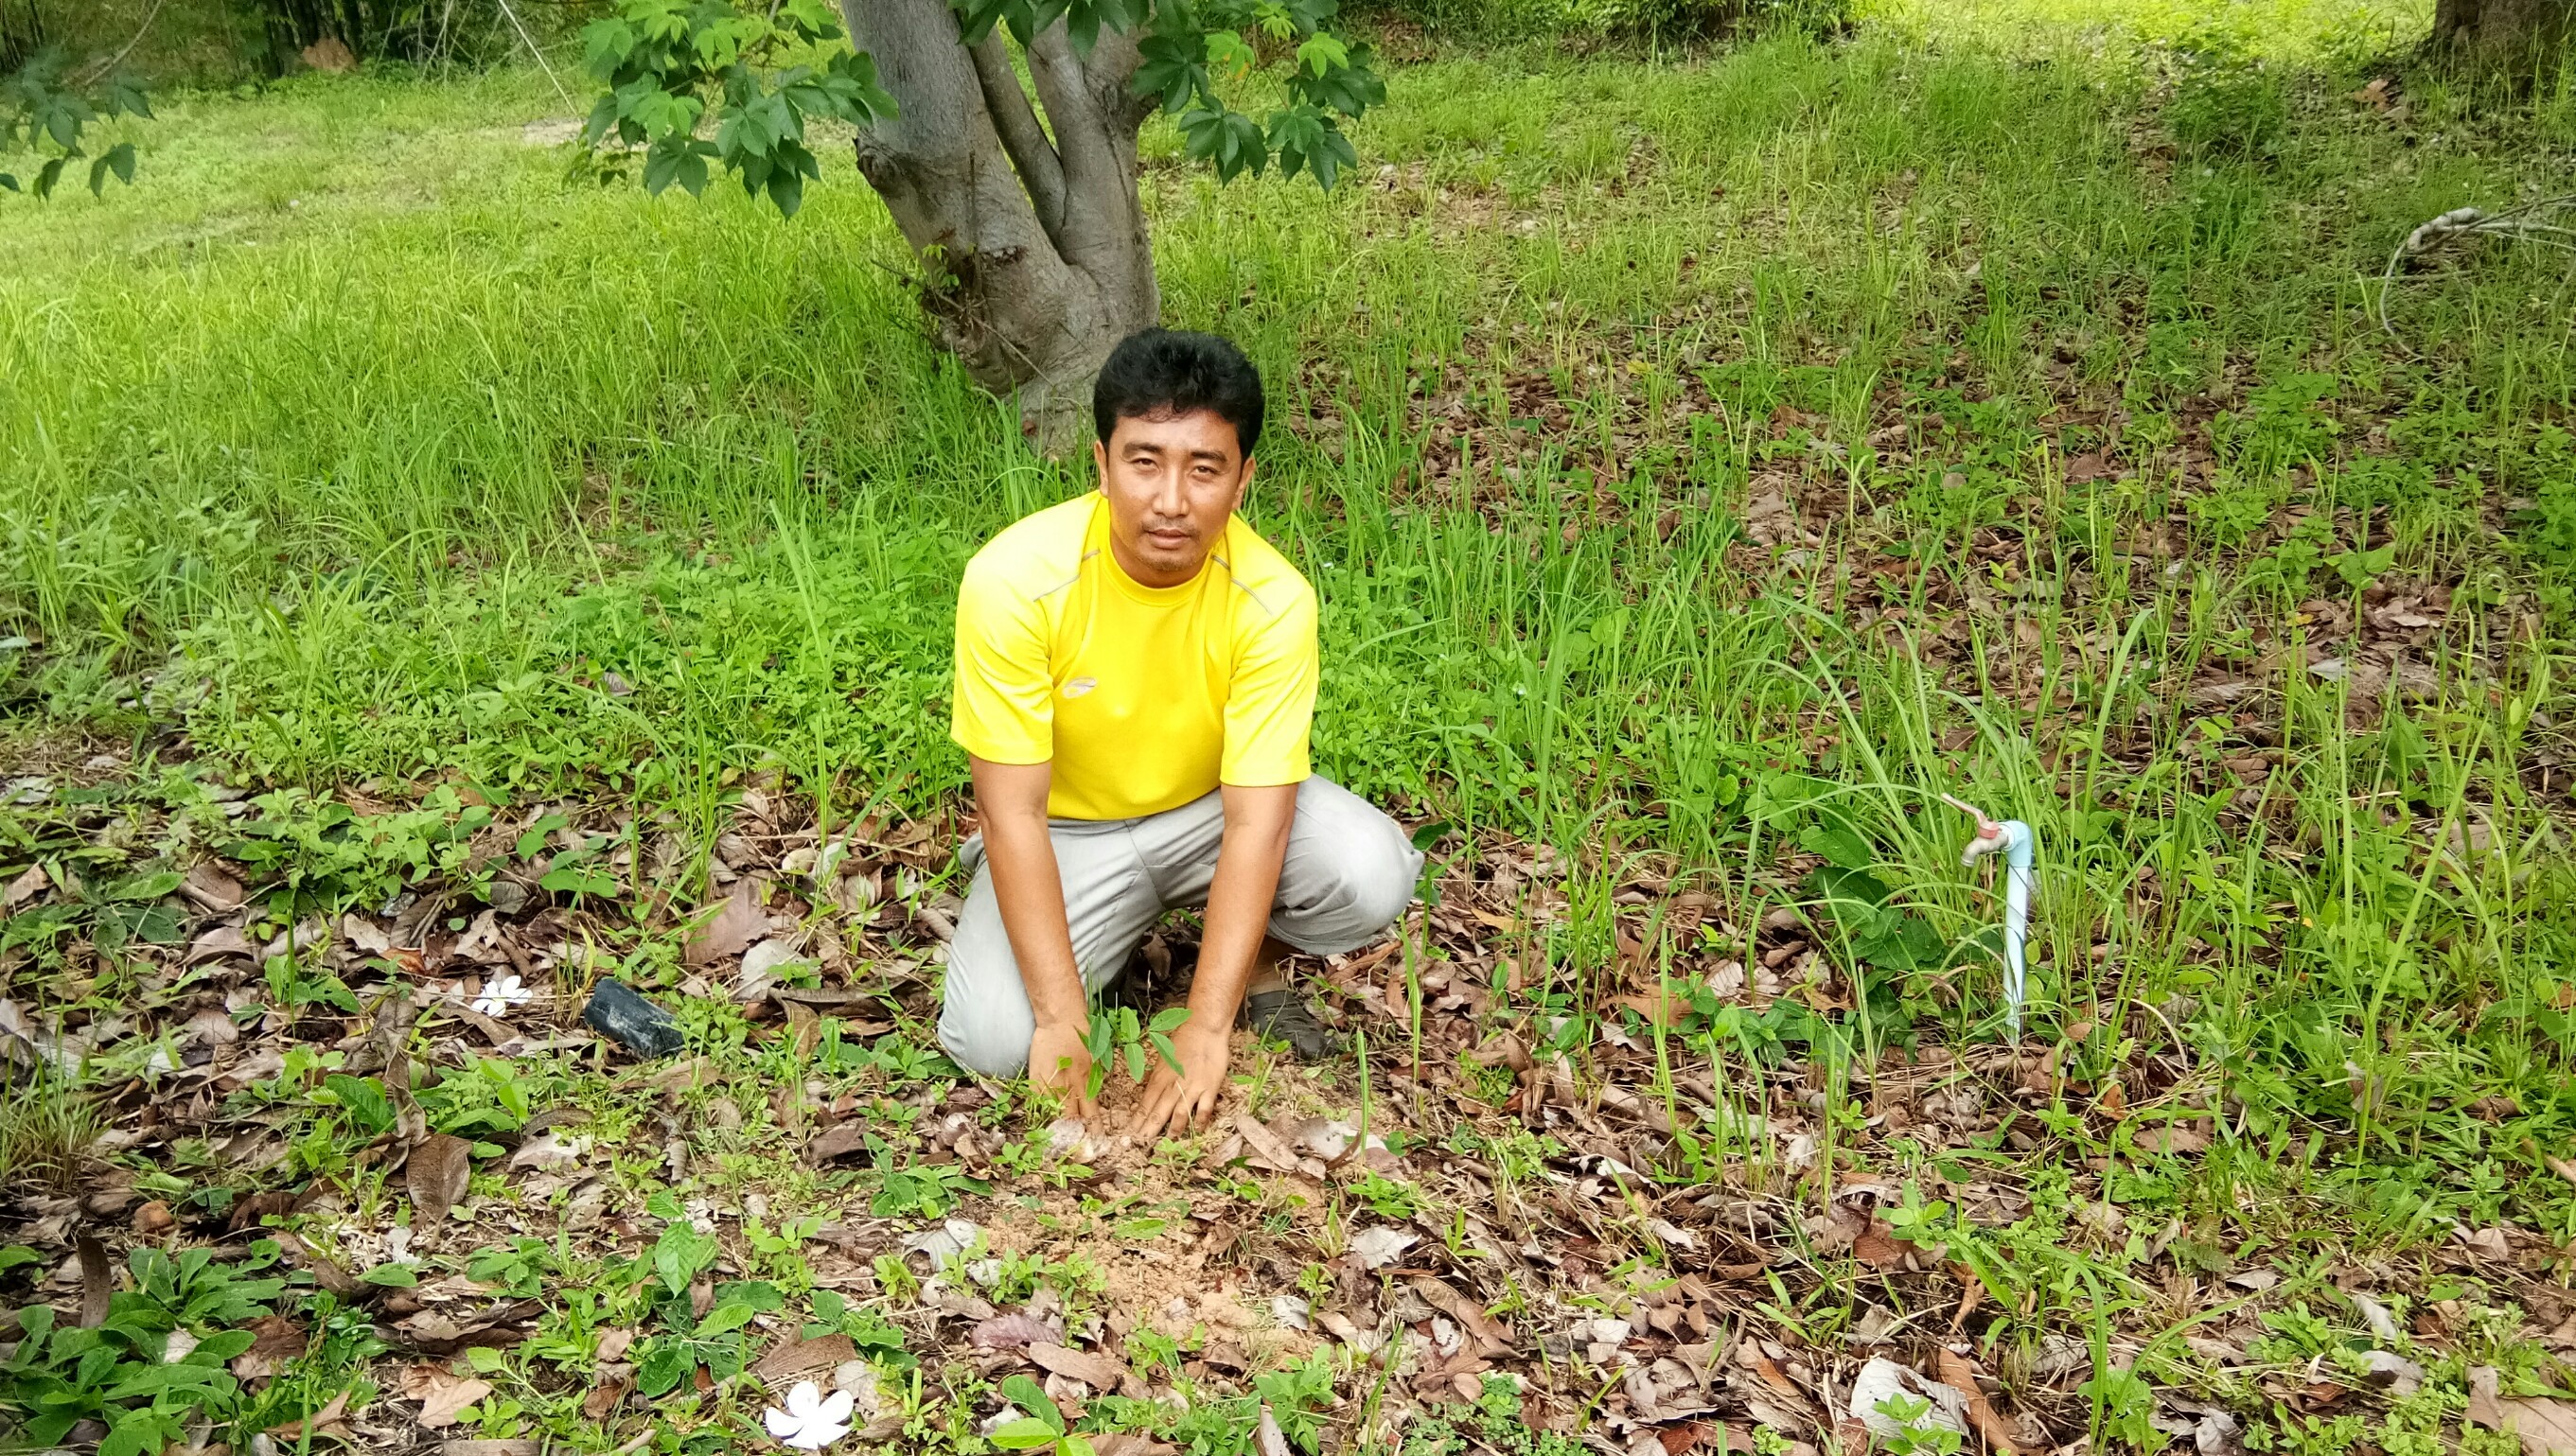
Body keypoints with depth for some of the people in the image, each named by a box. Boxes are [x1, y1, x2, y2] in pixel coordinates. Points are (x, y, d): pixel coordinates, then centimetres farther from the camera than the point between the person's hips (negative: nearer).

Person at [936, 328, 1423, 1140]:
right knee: (993, 1041, -22)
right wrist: (1061, 1018, -28)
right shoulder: (1014, 579, -27)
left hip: (1210, 809, 1)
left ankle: (1257, 963, 7)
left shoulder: (1272, 599, -24)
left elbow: (1256, 822, -25)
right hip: (1068, 830, 0)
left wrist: (1205, 1029, -31)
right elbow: (1013, 812, -24)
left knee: (1374, 875, -27)